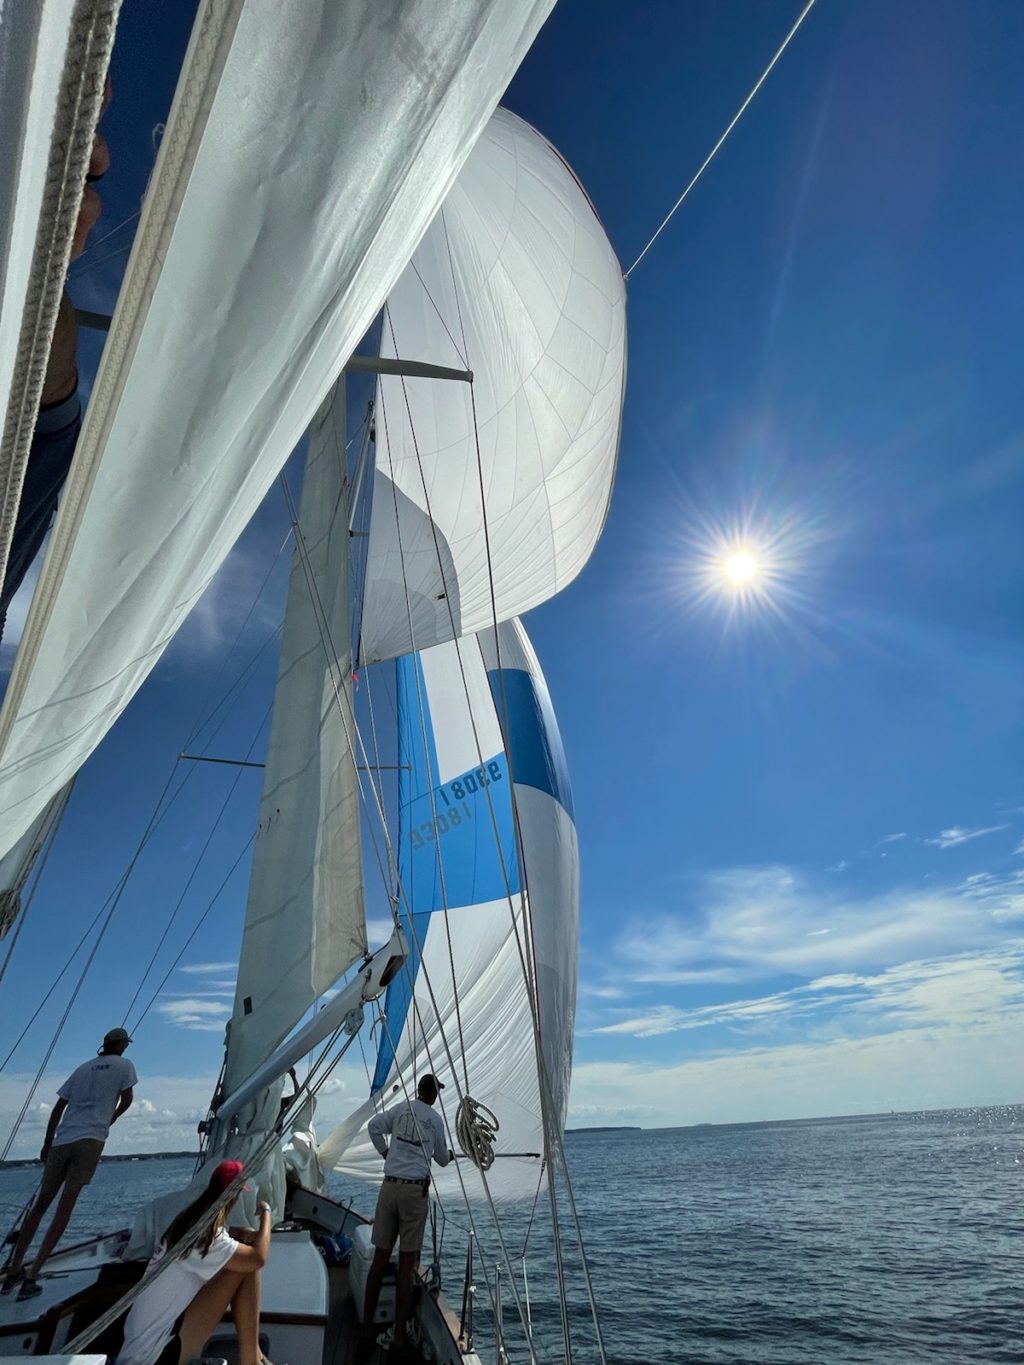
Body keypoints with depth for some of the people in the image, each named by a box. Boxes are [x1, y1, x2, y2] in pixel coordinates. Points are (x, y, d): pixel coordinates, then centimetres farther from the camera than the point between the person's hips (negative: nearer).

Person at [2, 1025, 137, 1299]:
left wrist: (47, 1142, 22)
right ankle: (31, 1278, -8)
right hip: (90, 1140, -5)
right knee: (64, 1209, -3)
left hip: (61, 1141, 5)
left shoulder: (83, 1068, 18)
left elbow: (58, 1108, 18)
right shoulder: (123, 1065, 6)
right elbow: (127, 1100, 6)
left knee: (40, 1204, 15)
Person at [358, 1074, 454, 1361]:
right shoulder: (436, 1119, 3)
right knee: (407, 1264, 4)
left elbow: (373, 1126, -1)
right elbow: (442, 1160, 14)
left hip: (390, 1185, 2)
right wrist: (450, 1155, 36)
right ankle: (399, 1337, 7)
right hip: (416, 1190, -2)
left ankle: (367, 1331, 12)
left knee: (380, 1259, 9)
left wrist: (385, 1152, 13)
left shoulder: (400, 1108, 7)